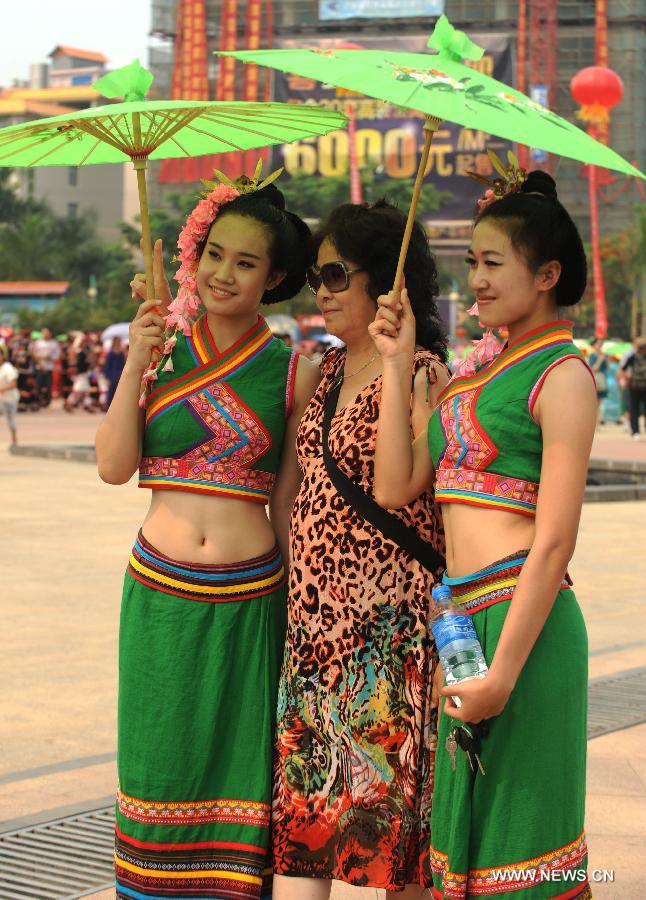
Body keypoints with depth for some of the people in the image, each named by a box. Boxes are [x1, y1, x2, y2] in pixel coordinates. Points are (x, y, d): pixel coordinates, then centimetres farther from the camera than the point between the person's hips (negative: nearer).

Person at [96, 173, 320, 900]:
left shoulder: (292, 375, 0)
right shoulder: (162, 351, 3)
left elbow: (289, 506, 4)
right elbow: (113, 466, -3)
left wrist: (302, 606, 2)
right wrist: (135, 368, -11)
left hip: (250, 601, -1)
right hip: (160, 593, 1)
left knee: (238, 761, 6)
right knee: (160, 756, 9)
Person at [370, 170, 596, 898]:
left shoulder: (561, 373, -9)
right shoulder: (479, 373, 16)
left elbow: (553, 543, -16)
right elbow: (393, 487, 9)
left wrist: (503, 670, -20)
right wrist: (397, 364, 7)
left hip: (519, 615, -8)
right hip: (460, 615, 8)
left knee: (515, 824, 0)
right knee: (465, 826, 15)